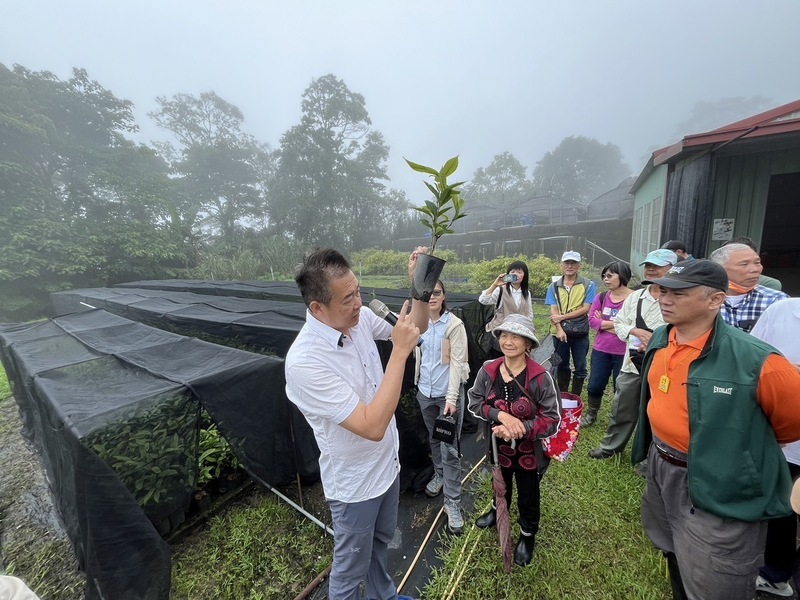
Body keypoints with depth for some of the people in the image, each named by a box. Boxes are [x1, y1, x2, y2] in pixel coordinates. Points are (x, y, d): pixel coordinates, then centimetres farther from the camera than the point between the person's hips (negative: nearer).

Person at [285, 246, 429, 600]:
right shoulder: (304, 362, -34)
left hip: (387, 462, 7)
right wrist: (400, 352, -35)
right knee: (351, 566, 22)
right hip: (355, 482, -7)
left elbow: (417, 329, 0)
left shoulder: (359, 318, -13)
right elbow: (372, 426, -35)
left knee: (382, 539, 33)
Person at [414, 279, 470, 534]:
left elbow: (457, 362, -17)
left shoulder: (454, 325, -16)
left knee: (450, 448, 2)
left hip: (448, 393, -5)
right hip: (425, 391, 5)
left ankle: (452, 502, 18)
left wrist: (452, 397, -19)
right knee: (433, 438, 24)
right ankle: (439, 475, 48)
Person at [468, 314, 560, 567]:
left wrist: (520, 429, -30)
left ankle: (527, 536, 52)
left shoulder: (540, 377, -26)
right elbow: (474, 402, -9)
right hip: (497, 446, 3)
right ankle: (498, 510, 64)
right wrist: (500, 415, -25)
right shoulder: (488, 370, -17)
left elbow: (552, 420, -20)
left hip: (527, 450, -3)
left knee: (528, 496, 22)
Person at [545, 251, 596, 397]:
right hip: (560, 332, 1)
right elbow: (553, 311, -4)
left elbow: (585, 309, -9)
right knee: (562, 366, 14)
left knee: (580, 367, 8)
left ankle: (575, 398, 24)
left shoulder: (588, 285, 0)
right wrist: (559, 329, -17)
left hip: (580, 332, -1)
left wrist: (563, 316, -16)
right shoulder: (554, 287, 4)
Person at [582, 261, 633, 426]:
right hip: (601, 350, 4)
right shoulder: (601, 297, 1)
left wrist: (603, 323, -12)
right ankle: (591, 415, 35)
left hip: (624, 353, -4)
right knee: (595, 386, 14)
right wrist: (617, 323, -14)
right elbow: (592, 320, -3)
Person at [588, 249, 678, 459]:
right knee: (621, 409, 17)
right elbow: (619, 323, 9)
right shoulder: (635, 296, 7)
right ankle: (610, 447, 36)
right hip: (632, 363, 5)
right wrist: (636, 331, -9)